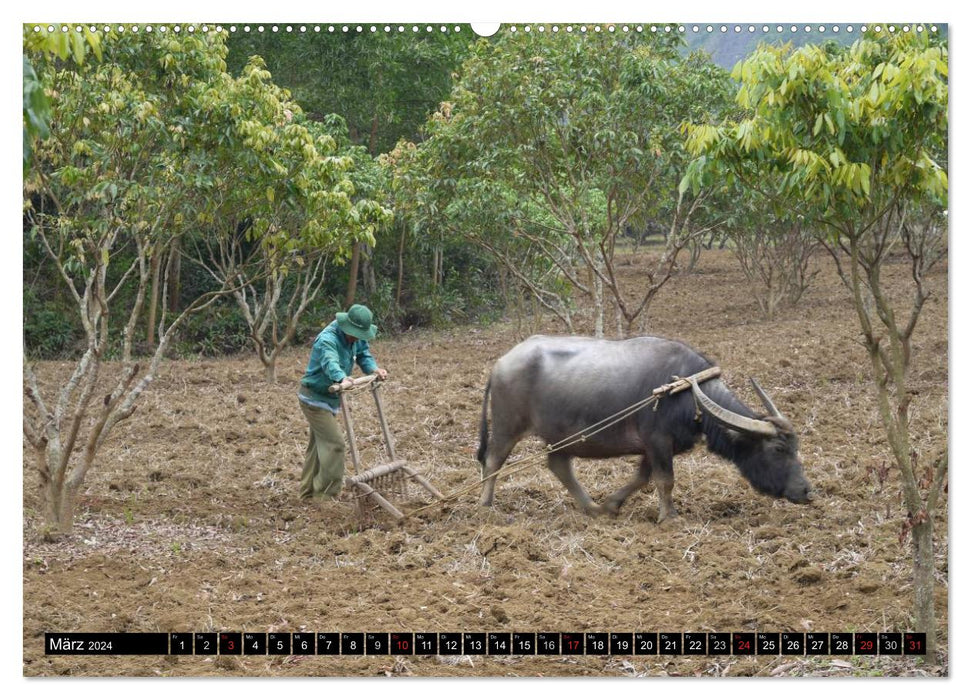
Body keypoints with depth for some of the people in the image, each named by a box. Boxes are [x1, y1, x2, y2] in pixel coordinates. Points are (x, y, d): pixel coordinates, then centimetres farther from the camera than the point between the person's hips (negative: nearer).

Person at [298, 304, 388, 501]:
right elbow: (330, 362, -50)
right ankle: (326, 495, -12)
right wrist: (342, 380, -70)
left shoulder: (356, 338, -3)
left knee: (319, 443, 18)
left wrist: (374, 369, -16)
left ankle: (308, 490, 30)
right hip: (314, 397, -10)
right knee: (334, 442, -16)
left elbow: (364, 354, 7)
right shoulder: (328, 339, -31)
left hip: (330, 397, 10)